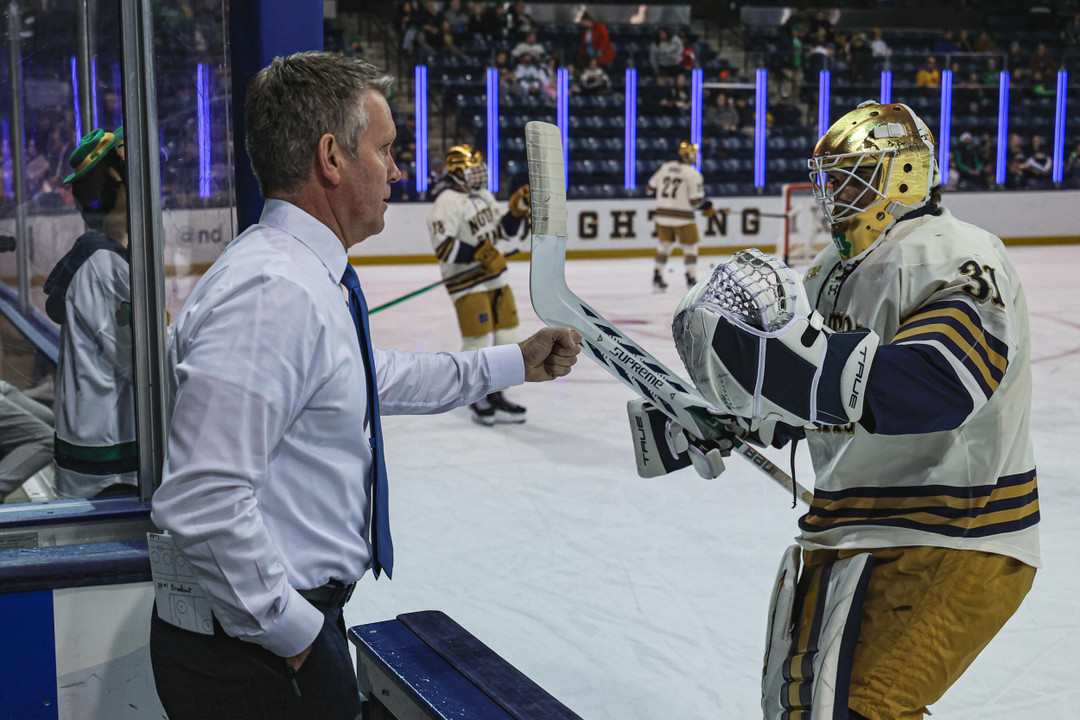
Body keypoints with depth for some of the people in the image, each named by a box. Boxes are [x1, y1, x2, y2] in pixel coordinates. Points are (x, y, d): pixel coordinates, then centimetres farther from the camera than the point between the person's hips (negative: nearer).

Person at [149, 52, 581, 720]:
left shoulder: (312, 280, 7)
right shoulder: (272, 290, -25)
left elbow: (377, 380, 25)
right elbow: (202, 502, -30)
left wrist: (514, 363, 29)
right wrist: (293, 632, -19)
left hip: (298, 624, 9)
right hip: (258, 655, -9)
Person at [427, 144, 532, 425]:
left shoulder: (484, 196, 13)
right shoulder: (447, 203, -15)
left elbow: (503, 230, 20)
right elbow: (443, 247, -21)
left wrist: (516, 210, 2)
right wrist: (480, 254, -25)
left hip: (495, 277, 9)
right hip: (467, 283, -9)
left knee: (507, 335, 10)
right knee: (477, 340, -7)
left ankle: (495, 395, 21)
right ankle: (477, 399, 9)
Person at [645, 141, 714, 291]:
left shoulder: (665, 167, 5)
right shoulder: (693, 174, -10)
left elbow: (650, 188, 11)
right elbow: (696, 201, -13)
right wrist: (707, 206, 5)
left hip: (662, 215, 5)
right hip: (683, 217, -5)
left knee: (664, 246, 17)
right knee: (690, 247, 8)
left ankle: (657, 278, 17)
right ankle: (691, 279, 5)